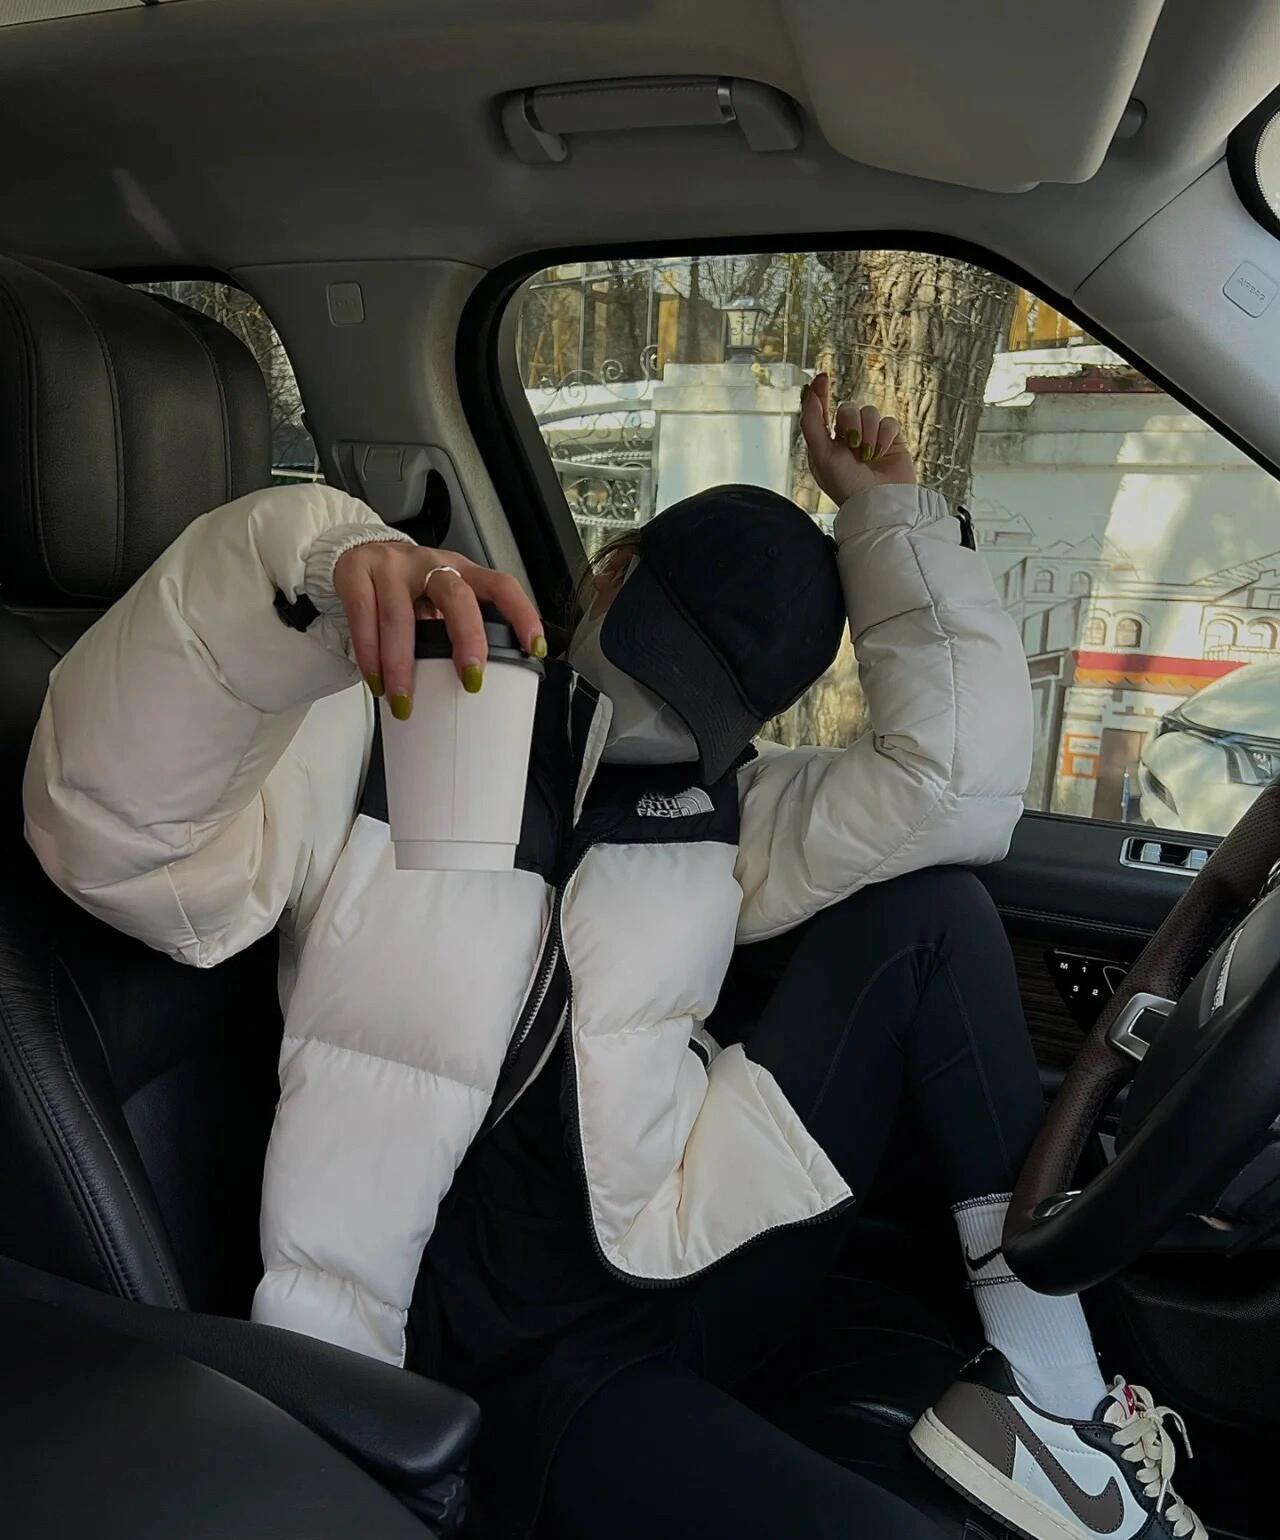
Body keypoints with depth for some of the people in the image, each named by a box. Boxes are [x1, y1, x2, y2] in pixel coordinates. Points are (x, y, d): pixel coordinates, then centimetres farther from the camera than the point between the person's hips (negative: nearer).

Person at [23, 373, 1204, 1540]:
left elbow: (962, 775, -4)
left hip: (681, 1266, 6)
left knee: (929, 912, -10)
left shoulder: (715, 808, 5)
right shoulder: (381, 745, -7)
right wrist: (301, 561, -40)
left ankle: (1047, 1395, -5)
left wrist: (893, 517, -4)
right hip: (511, 1359, -5)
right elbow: (118, 827, -23)